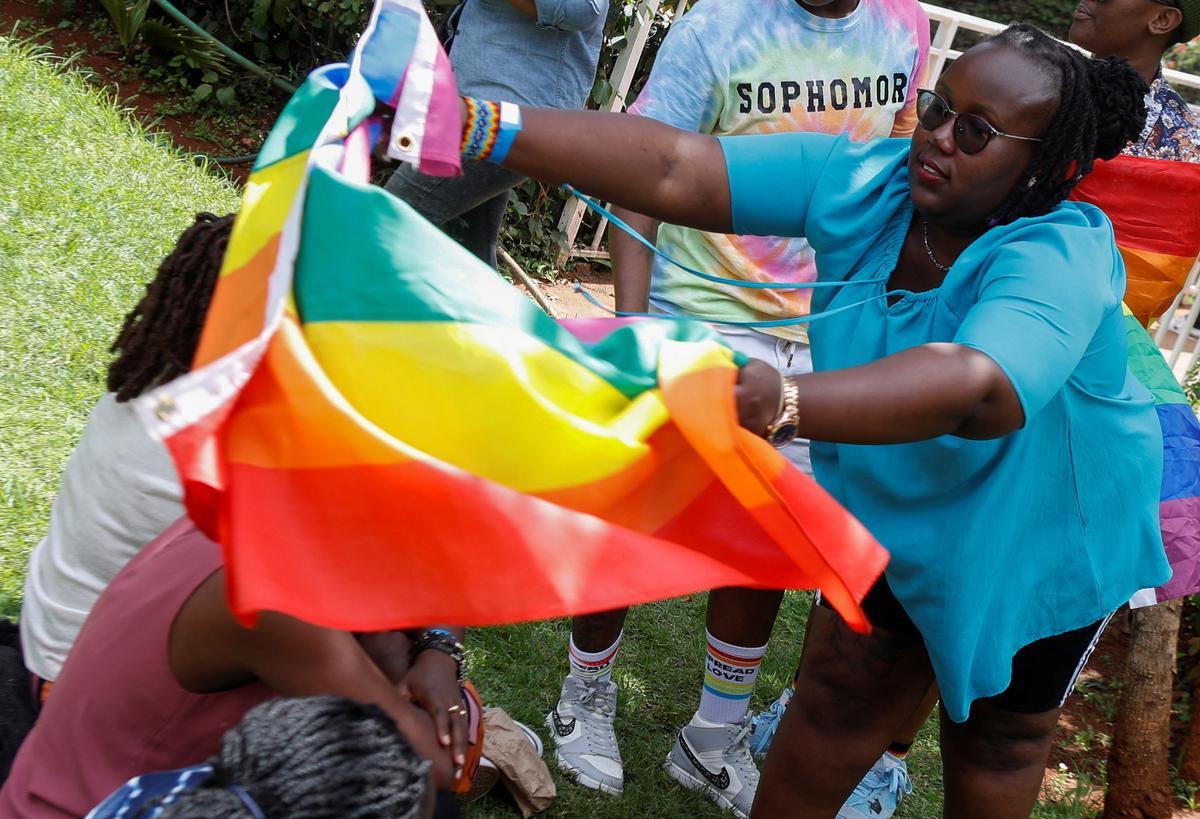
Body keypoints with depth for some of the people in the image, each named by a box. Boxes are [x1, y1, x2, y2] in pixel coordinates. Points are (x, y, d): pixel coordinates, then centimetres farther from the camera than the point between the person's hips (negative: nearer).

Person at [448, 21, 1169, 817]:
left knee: (996, 747, 20)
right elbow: (676, 170, -32)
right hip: (901, 517, 4)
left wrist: (785, 405, -74)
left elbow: (978, 384, -58)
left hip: (1041, 546, -3)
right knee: (835, 707, 12)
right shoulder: (863, 182, -22)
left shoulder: (1061, 260, -36)